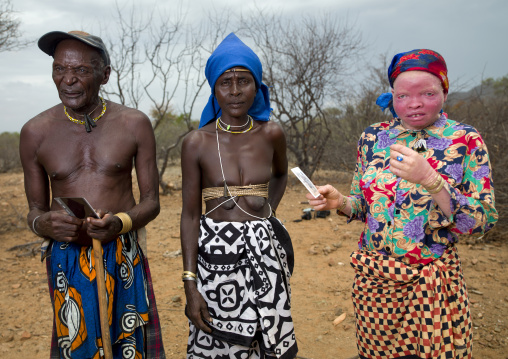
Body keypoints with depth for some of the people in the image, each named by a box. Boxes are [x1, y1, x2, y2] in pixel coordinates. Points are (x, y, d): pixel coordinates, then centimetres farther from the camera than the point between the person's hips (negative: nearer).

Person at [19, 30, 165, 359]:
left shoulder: (134, 124, -2)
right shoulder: (36, 132, 1)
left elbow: (151, 201, 2)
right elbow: (35, 209, 9)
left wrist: (121, 222, -19)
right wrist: (44, 224, -15)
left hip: (123, 257, 0)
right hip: (66, 259, 1)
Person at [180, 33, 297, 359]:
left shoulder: (271, 134, -1)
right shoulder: (197, 143, -6)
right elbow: (190, 216, -5)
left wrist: (268, 213, 6)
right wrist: (190, 285, -8)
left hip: (264, 254, 2)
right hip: (214, 255, -2)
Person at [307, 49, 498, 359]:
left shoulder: (466, 141, -8)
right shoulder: (373, 137, 0)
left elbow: (483, 222, -14)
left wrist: (429, 179, -27)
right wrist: (339, 202, -13)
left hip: (432, 283, -2)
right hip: (372, 277, 3)